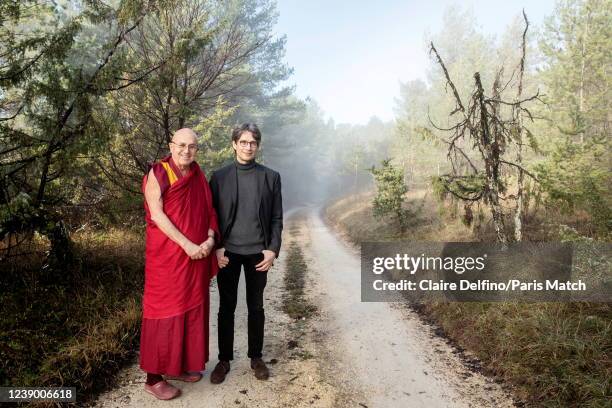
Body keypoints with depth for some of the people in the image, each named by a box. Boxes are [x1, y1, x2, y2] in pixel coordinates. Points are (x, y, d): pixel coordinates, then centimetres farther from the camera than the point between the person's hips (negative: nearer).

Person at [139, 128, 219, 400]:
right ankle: (153, 378, 15)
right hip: (168, 255, -6)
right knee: (165, 312, 1)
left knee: (192, 309, 12)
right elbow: (157, 215, -14)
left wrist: (210, 239, -9)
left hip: (198, 254, 6)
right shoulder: (158, 173, -7)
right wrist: (187, 245, -19)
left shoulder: (199, 176, 9)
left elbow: (209, 211, 10)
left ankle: (180, 365, 29)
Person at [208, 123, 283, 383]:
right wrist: (216, 248, -8)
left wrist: (273, 249, -8)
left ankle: (256, 357, 27)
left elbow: (276, 218, 1)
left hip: (258, 253, 0)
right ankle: (224, 359, 24)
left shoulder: (271, 177, 1)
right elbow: (212, 215, 2)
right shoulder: (219, 176, 1)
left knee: (256, 307, 12)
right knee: (226, 308, 9)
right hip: (228, 252, 0)